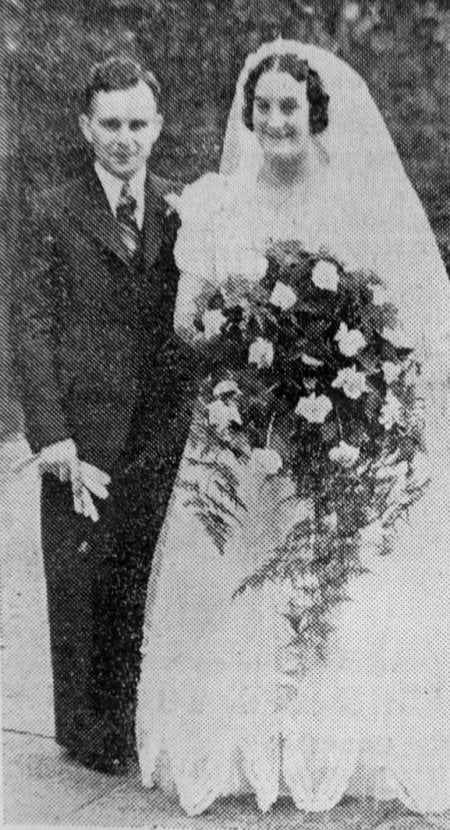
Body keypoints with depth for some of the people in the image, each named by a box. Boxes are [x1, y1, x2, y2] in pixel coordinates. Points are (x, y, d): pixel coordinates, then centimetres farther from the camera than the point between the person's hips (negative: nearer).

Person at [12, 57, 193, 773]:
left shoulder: (184, 212, 11)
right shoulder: (54, 215, 3)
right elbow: (32, 326, -2)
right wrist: (50, 433, -10)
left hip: (163, 432, 3)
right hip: (84, 432, -2)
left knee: (148, 578, 10)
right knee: (81, 580, 8)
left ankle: (140, 719, 31)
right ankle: (86, 727, 29)